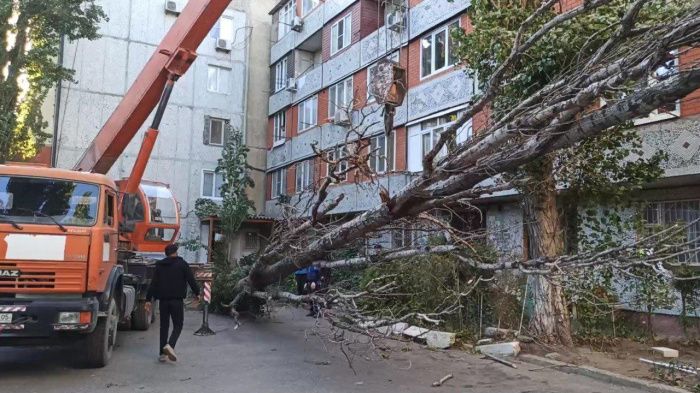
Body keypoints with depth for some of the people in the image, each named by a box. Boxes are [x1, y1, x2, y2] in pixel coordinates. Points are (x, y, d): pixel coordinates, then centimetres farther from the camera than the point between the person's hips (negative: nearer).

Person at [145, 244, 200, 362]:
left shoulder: (159, 265, 9)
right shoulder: (182, 264, -1)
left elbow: (153, 283, 5)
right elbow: (191, 280, -2)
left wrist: (148, 299, 6)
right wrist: (197, 293, 10)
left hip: (163, 300, 4)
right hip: (177, 300, -4)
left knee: (164, 326, 11)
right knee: (178, 325, 5)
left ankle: (162, 353, 11)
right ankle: (170, 345, -19)